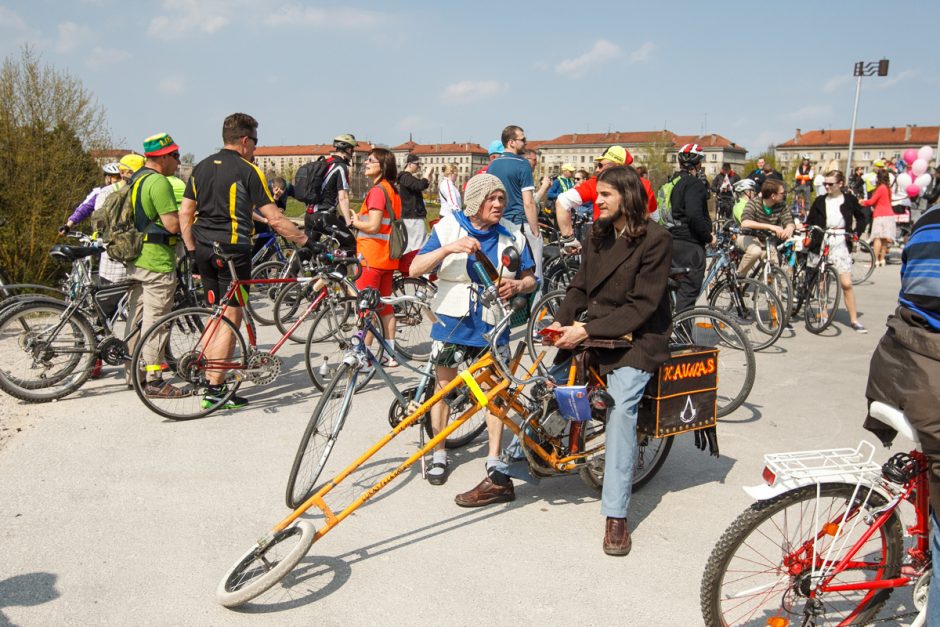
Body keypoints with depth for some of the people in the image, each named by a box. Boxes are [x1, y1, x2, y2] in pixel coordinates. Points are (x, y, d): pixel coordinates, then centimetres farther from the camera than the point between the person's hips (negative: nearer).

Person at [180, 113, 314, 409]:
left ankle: (210, 378, 22)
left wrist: (192, 251, 18)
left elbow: (185, 213, 12)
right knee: (231, 319, -1)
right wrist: (306, 241, -6)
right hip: (232, 250, -7)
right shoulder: (248, 171, -9)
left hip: (204, 250, 7)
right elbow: (275, 219, -13)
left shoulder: (201, 167, 12)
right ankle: (215, 391, 0)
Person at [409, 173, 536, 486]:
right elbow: (415, 269, -12)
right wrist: (448, 248, -27)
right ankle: (439, 455, 26)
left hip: (492, 325, 1)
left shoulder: (512, 234, 0)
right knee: (443, 386, 9)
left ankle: (494, 458, 19)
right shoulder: (448, 226, -5)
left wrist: (517, 285, -17)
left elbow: (530, 279, 7)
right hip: (452, 320, 0)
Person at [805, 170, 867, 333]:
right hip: (820, 245, 1)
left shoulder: (849, 200, 2)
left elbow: (861, 218, 15)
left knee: (846, 284, -5)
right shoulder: (820, 201, 4)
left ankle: (854, 320, 3)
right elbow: (810, 222, 6)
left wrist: (856, 233, 1)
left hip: (840, 245, -1)